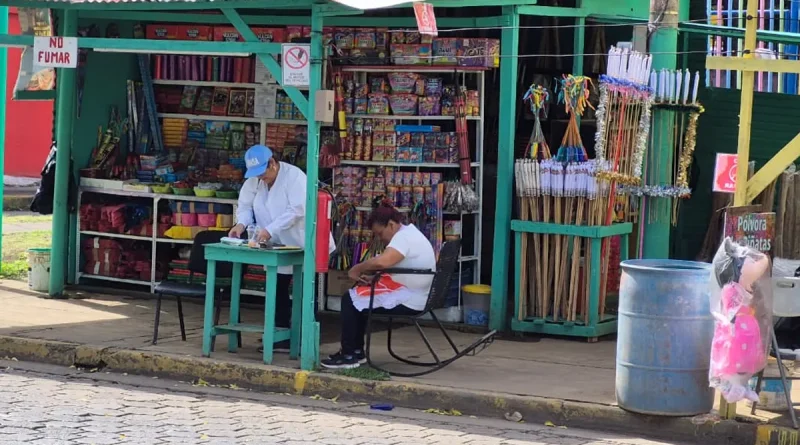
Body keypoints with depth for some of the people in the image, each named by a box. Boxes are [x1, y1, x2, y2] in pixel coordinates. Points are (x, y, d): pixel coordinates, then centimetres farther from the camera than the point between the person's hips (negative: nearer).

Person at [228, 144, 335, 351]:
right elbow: (245, 205, 1)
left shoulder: (294, 176, -20)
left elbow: (297, 210, -27)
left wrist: (270, 230, -33)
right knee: (278, 290, 12)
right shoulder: (253, 180, 2)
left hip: (302, 245, -7)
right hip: (277, 247, 7)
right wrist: (241, 223, -22)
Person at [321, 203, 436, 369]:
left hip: (407, 301, -11)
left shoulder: (403, 237, -19)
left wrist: (357, 269, -18)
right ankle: (356, 351, 21)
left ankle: (349, 355, -1)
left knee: (350, 300, -4)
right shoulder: (408, 233, 15)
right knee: (357, 297, 20)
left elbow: (381, 262, -34)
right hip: (410, 296, 11)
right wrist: (372, 278, 7)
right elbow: (389, 266, 23)